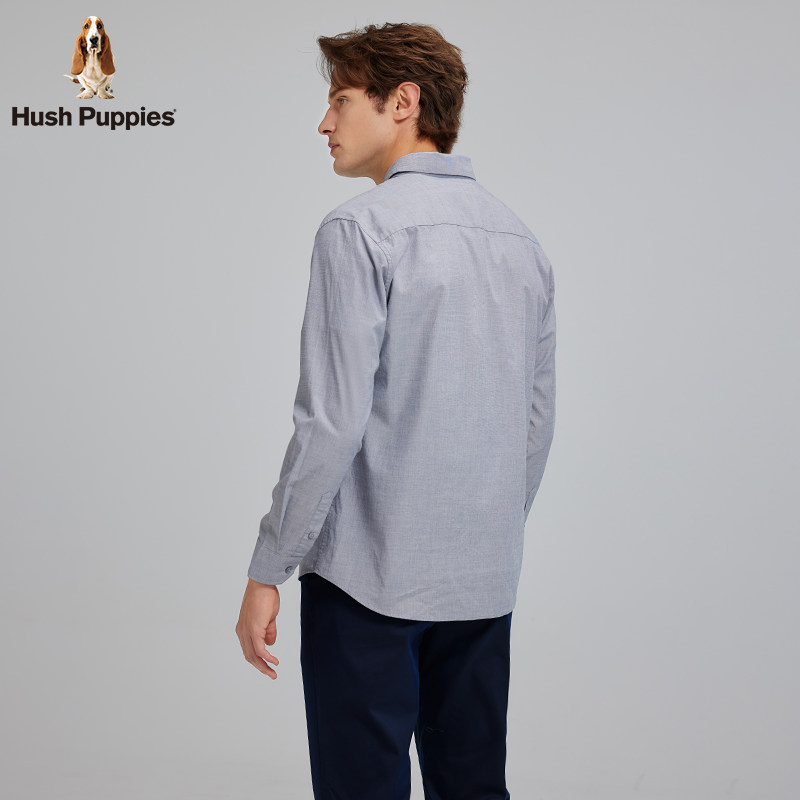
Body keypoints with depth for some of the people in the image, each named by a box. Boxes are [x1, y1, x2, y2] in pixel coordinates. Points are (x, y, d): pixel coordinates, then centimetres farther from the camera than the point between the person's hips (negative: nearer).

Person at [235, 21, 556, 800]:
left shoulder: (360, 229, -12)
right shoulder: (520, 238, 11)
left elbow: (332, 420, -17)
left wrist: (267, 570, -10)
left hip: (369, 575, -7)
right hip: (486, 579, 7)